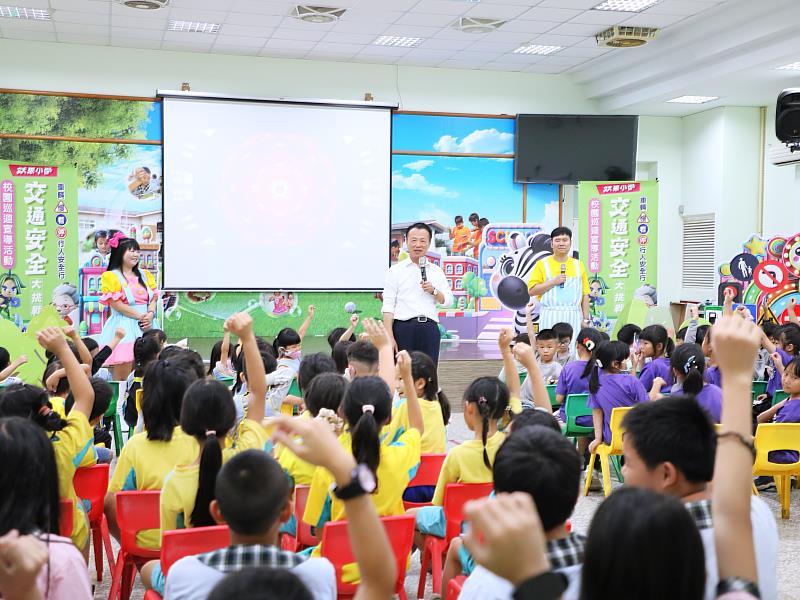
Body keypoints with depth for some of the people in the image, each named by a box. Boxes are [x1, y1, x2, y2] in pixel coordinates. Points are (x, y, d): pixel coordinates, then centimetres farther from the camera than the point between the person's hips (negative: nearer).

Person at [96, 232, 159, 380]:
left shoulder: (145, 275, 17)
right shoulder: (111, 276, -2)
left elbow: (153, 299, 11)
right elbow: (116, 304, -9)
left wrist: (150, 315, -9)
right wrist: (140, 316, -12)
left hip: (146, 325, 6)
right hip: (124, 326, -6)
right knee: (122, 376, -9)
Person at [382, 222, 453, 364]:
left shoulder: (437, 271, 15)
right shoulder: (396, 271, 5)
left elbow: (448, 301, 14)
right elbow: (388, 306, -1)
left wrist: (434, 291, -6)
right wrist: (390, 337, -10)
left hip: (430, 328, 3)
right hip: (404, 327, -3)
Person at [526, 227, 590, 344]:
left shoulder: (578, 265, 12)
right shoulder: (542, 264, 5)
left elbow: (585, 294, 12)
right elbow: (532, 290, -1)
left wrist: (586, 319, 6)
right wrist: (553, 282, -10)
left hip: (573, 317, 2)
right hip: (550, 317, -2)